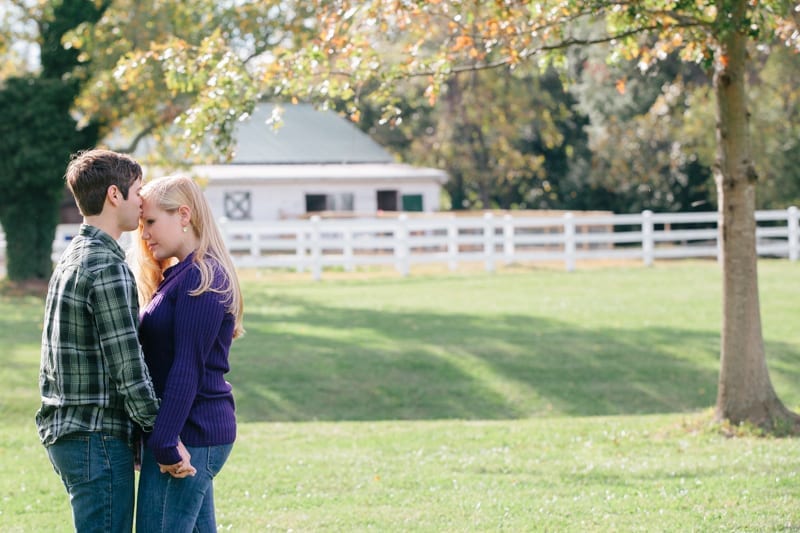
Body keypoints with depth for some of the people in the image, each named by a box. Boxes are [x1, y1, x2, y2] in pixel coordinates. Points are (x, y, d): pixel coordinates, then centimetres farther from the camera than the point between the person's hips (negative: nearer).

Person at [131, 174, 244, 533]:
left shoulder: (202, 278, -14)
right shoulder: (178, 275, 17)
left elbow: (188, 368, -19)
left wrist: (164, 443, -21)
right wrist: (155, 438, 14)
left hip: (189, 433, -10)